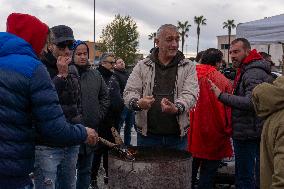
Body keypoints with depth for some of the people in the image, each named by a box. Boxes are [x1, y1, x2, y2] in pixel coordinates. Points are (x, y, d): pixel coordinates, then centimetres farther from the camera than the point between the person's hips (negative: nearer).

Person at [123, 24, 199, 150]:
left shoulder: (188, 67, 5)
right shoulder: (142, 66, 6)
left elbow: (190, 94, -7)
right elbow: (129, 92, 1)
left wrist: (176, 108, -28)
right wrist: (137, 103, -23)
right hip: (147, 134, 0)